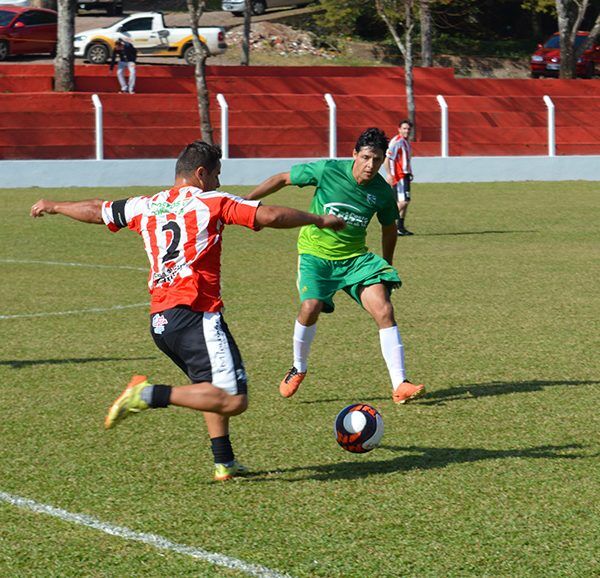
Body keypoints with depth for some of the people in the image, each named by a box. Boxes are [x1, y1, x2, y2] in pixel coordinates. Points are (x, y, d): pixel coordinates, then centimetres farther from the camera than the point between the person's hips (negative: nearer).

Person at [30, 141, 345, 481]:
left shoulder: (145, 207, 15)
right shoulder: (212, 202, 0)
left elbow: (96, 211, 29)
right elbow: (272, 217, -6)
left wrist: (52, 207, 48)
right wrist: (320, 220, 8)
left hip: (160, 320, 8)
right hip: (196, 315, -8)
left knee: (214, 391, 25)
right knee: (234, 400, -12)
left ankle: (225, 462, 20)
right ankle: (151, 395, -19)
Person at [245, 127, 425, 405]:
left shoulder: (383, 192, -6)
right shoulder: (327, 170, -15)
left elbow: (389, 228, 14)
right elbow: (283, 179, -2)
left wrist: (387, 268, 22)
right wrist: (243, 201, -1)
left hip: (355, 257, 2)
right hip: (315, 253, -2)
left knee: (384, 311, -15)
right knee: (311, 307, -24)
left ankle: (399, 386, -13)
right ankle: (298, 369, 5)